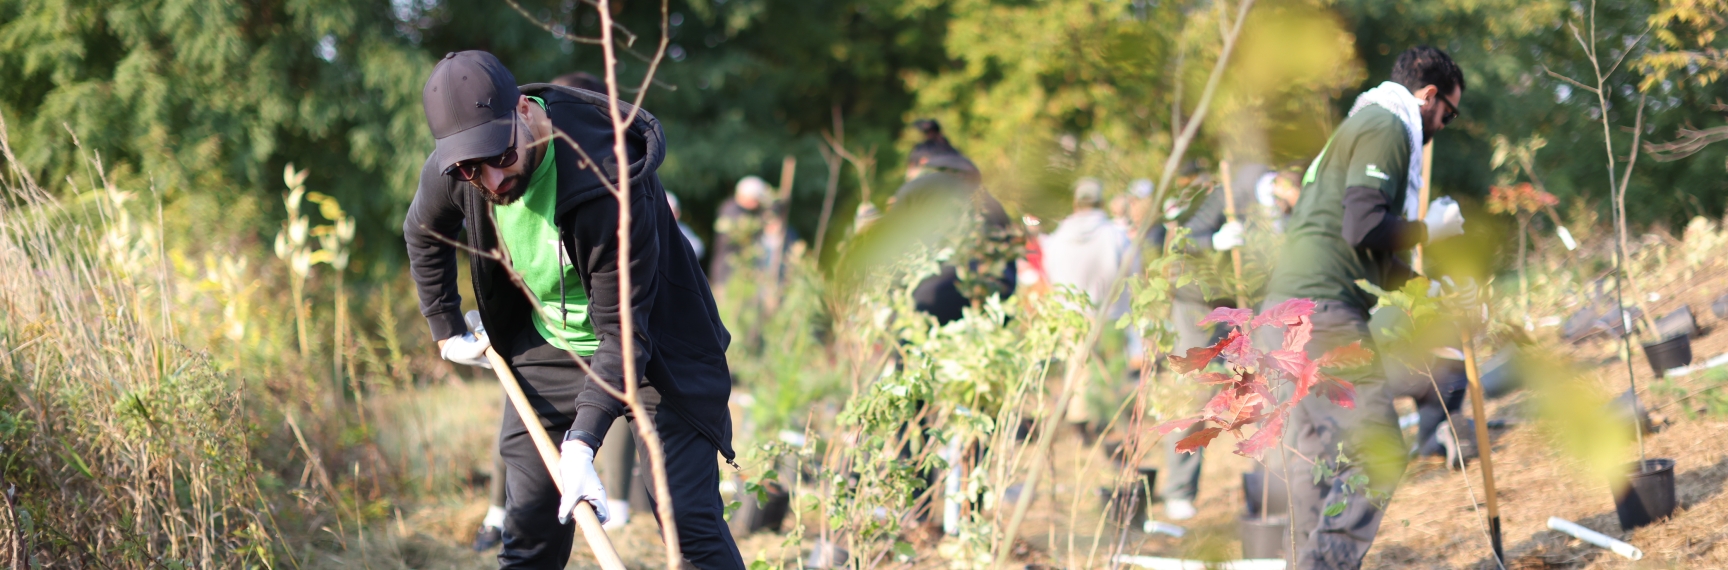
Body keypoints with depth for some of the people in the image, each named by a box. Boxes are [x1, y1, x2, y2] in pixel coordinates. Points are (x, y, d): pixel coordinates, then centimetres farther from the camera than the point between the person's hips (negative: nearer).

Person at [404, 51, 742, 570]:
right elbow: (423, 233, 11)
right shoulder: (452, 170, -16)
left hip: (653, 353, -5)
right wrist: (446, 329, 11)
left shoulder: (610, 182, -35)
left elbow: (623, 331, -32)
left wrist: (582, 444, -39)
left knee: (692, 523, -15)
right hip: (547, 349, 5)